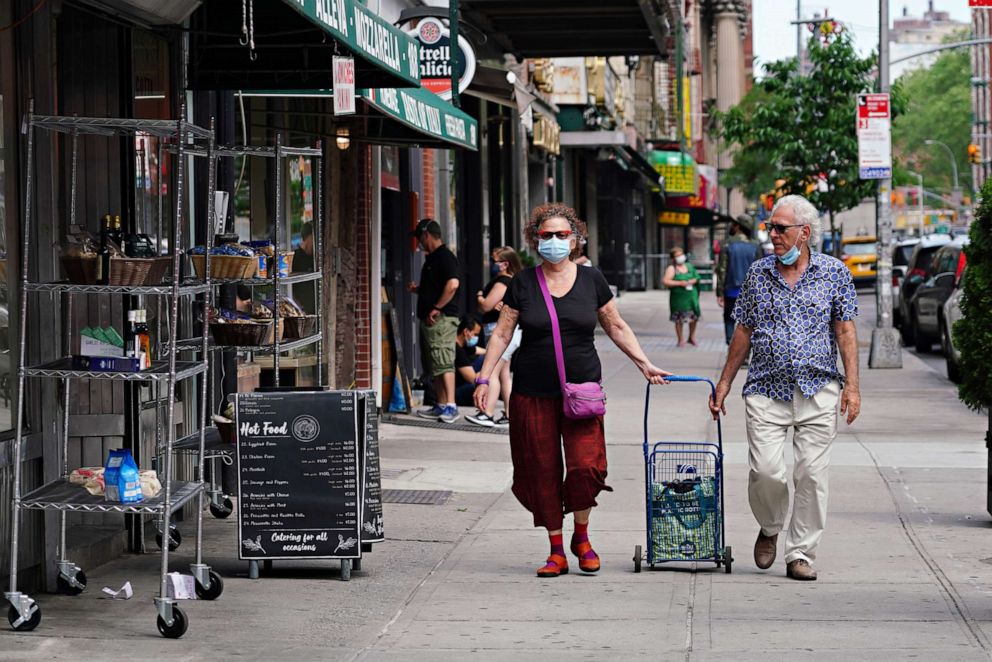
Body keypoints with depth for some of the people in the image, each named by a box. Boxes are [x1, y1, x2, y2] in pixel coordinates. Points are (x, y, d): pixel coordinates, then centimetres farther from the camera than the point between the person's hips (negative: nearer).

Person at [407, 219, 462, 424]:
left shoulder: (445, 256, -11)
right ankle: (441, 405, 16)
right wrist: (417, 289, 15)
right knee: (433, 365, 12)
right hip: (430, 321, 11)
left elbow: (453, 284, -24)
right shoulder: (432, 258, 21)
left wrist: (436, 308, -22)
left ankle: (450, 406, -20)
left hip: (441, 318, -11)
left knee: (443, 363, -15)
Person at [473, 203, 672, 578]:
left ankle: (581, 537, 12)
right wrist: (484, 378, -2)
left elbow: (616, 327, 15)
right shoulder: (523, 284, 3)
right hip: (533, 395, 0)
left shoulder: (591, 281, 5)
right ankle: (557, 551, 13)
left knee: (586, 465, -12)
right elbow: (502, 334, 5)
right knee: (543, 473, 1)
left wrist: (644, 365, 13)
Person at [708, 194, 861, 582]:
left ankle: (800, 554, 8)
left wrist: (852, 385, -6)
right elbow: (743, 332, 13)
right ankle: (769, 529, 18)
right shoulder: (758, 273, 8)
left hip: (818, 391, -1)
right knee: (767, 471, -11)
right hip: (766, 390, 1)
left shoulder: (834, 272, 3)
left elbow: (845, 331, 2)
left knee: (812, 474, -2)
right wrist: (724, 384, 11)